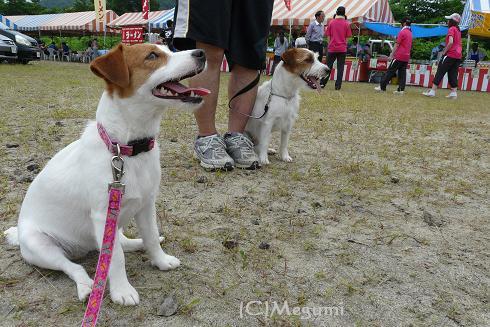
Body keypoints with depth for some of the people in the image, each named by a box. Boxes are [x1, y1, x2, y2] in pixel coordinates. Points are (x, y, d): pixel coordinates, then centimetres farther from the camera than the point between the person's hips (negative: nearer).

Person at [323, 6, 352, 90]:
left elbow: (328, 36, 4)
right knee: (340, 67, 3)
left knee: (328, 66, 9)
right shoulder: (346, 23, -1)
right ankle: (338, 85, 1)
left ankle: (322, 83, 8)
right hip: (342, 49, -1)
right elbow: (347, 37, 3)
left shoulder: (331, 22, 1)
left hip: (332, 48, 1)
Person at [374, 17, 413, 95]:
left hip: (399, 56, -8)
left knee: (390, 71, -3)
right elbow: (409, 46, 19)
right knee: (402, 73, 6)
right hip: (406, 57, 8)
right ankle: (401, 90, 2)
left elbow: (397, 45, -12)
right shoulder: (410, 33, 16)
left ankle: (382, 87, 0)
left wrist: (391, 55, -10)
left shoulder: (402, 32, -9)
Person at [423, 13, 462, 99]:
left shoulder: (451, 29, -8)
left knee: (440, 72, -5)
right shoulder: (458, 30, 19)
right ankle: (454, 92, 6)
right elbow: (458, 43, 21)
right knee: (453, 74, 9)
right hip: (458, 56, 8)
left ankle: (432, 91, -7)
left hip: (450, 55, -8)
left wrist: (444, 51, -11)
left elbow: (451, 42, -21)